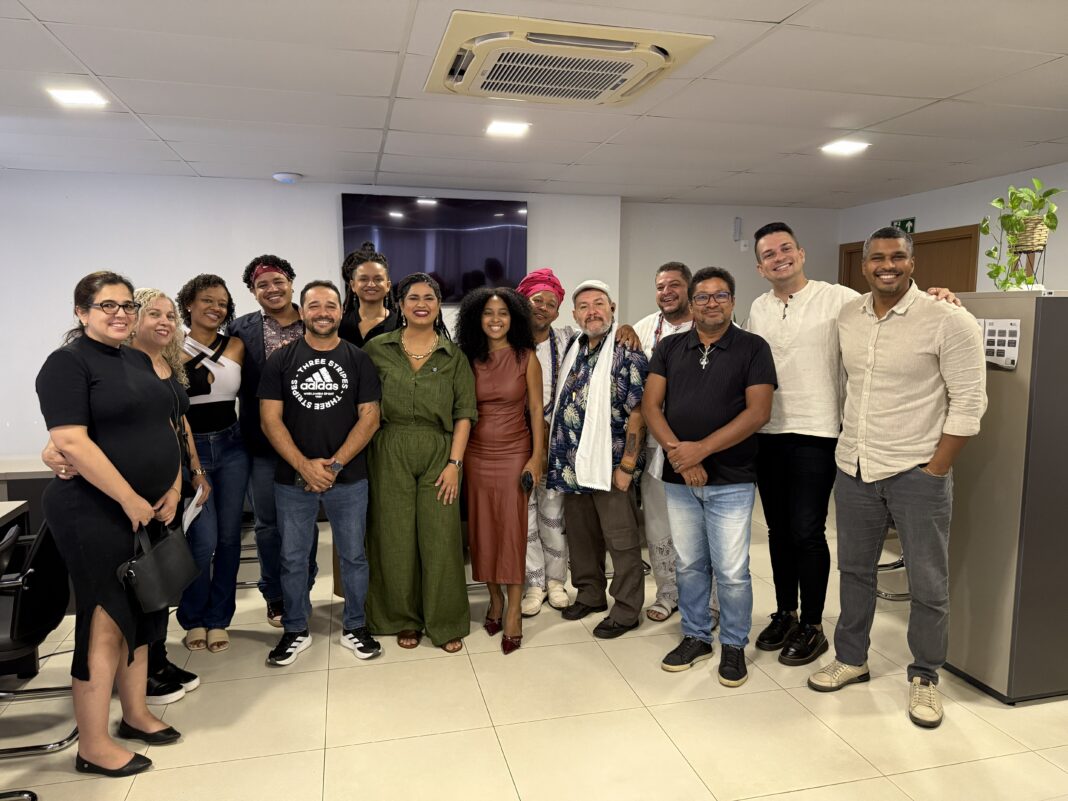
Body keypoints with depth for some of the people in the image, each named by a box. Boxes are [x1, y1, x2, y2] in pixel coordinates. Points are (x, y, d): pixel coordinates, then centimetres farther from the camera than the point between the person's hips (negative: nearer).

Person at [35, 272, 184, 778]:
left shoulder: (140, 360, 13)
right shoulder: (68, 362, -10)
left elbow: (165, 427, 14)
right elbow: (71, 442, -20)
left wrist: (173, 489, 2)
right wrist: (130, 499, -19)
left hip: (151, 511, 8)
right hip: (95, 514, -7)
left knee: (141, 615, 15)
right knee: (105, 622, 0)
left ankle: (135, 714, 31)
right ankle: (92, 747, 13)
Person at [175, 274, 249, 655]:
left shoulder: (236, 347, 6)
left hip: (231, 447, 3)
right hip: (191, 449, -3)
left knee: (228, 538, 7)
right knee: (204, 540, -7)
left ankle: (218, 619, 23)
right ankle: (193, 619, 18)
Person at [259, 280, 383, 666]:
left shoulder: (358, 360, 2)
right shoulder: (281, 360, 2)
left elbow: (369, 417, -3)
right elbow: (270, 419, -3)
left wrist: (335, 463, -13)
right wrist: (304, 466, -14)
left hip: (348, 477, 0)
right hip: (293, 479, 1)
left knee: (353, 555, 9)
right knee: (293, 558, 10)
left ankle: (354, 626, 27)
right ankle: (295, 630, 28)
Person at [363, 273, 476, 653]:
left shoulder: (454, 355, 4)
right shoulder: (377, 349, 4)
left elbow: (464, 412, 1)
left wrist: (455, 462, -6)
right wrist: (365, 456, -2)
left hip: (439, 454, 0)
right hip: (390, 454, 0)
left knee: (441, 539, 1)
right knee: (396, 539, 6)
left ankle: (446, 623, 18)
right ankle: (404, 619, 25)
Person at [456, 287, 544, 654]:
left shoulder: (526, 358, -3)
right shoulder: (469, 359, 3)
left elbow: (536, 409, -3)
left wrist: (537, 456, -9)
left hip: (514, 453, -2)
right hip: (476, 454, 3)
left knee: (513, 531, -1)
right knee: (482, 529, 8)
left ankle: (513, 612, 9)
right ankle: (495, 598, 26)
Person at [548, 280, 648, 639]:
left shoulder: (627, 354, -10)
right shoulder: (573, 352, 11)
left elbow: (637, 413, -14)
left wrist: (627, 465, -16)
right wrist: (558, 457, 12)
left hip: (610, 464, -7)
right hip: (572, 464, 7)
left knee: (621, 540, 4)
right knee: (580, 534, 17)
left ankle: (626, 610, 17)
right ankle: (589, 594, 35)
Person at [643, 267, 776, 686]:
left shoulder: (752, 348, -2)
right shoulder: (669, 347, 7)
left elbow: (758, 412, -10)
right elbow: (651, 405, 1)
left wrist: (700, 449, -17)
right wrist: (677, 451, -15)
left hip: (731, 480, -3)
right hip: (678, 478, 3)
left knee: (731, 571, 3)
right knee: (688, 565, 14)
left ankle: (734, 645, 23)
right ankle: (695, 636, 31)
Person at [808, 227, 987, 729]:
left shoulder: (948, 321, -11)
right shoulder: (847, 318, 5)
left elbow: (968, 403, -11)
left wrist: (936, 470, -12)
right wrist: (847, 440, 12)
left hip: (916, 472, -5)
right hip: (853, 467, 5)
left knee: (928, 584, 7)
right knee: (854, 569, 17)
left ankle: (924, 678, 27)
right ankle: (851, 659, 34)